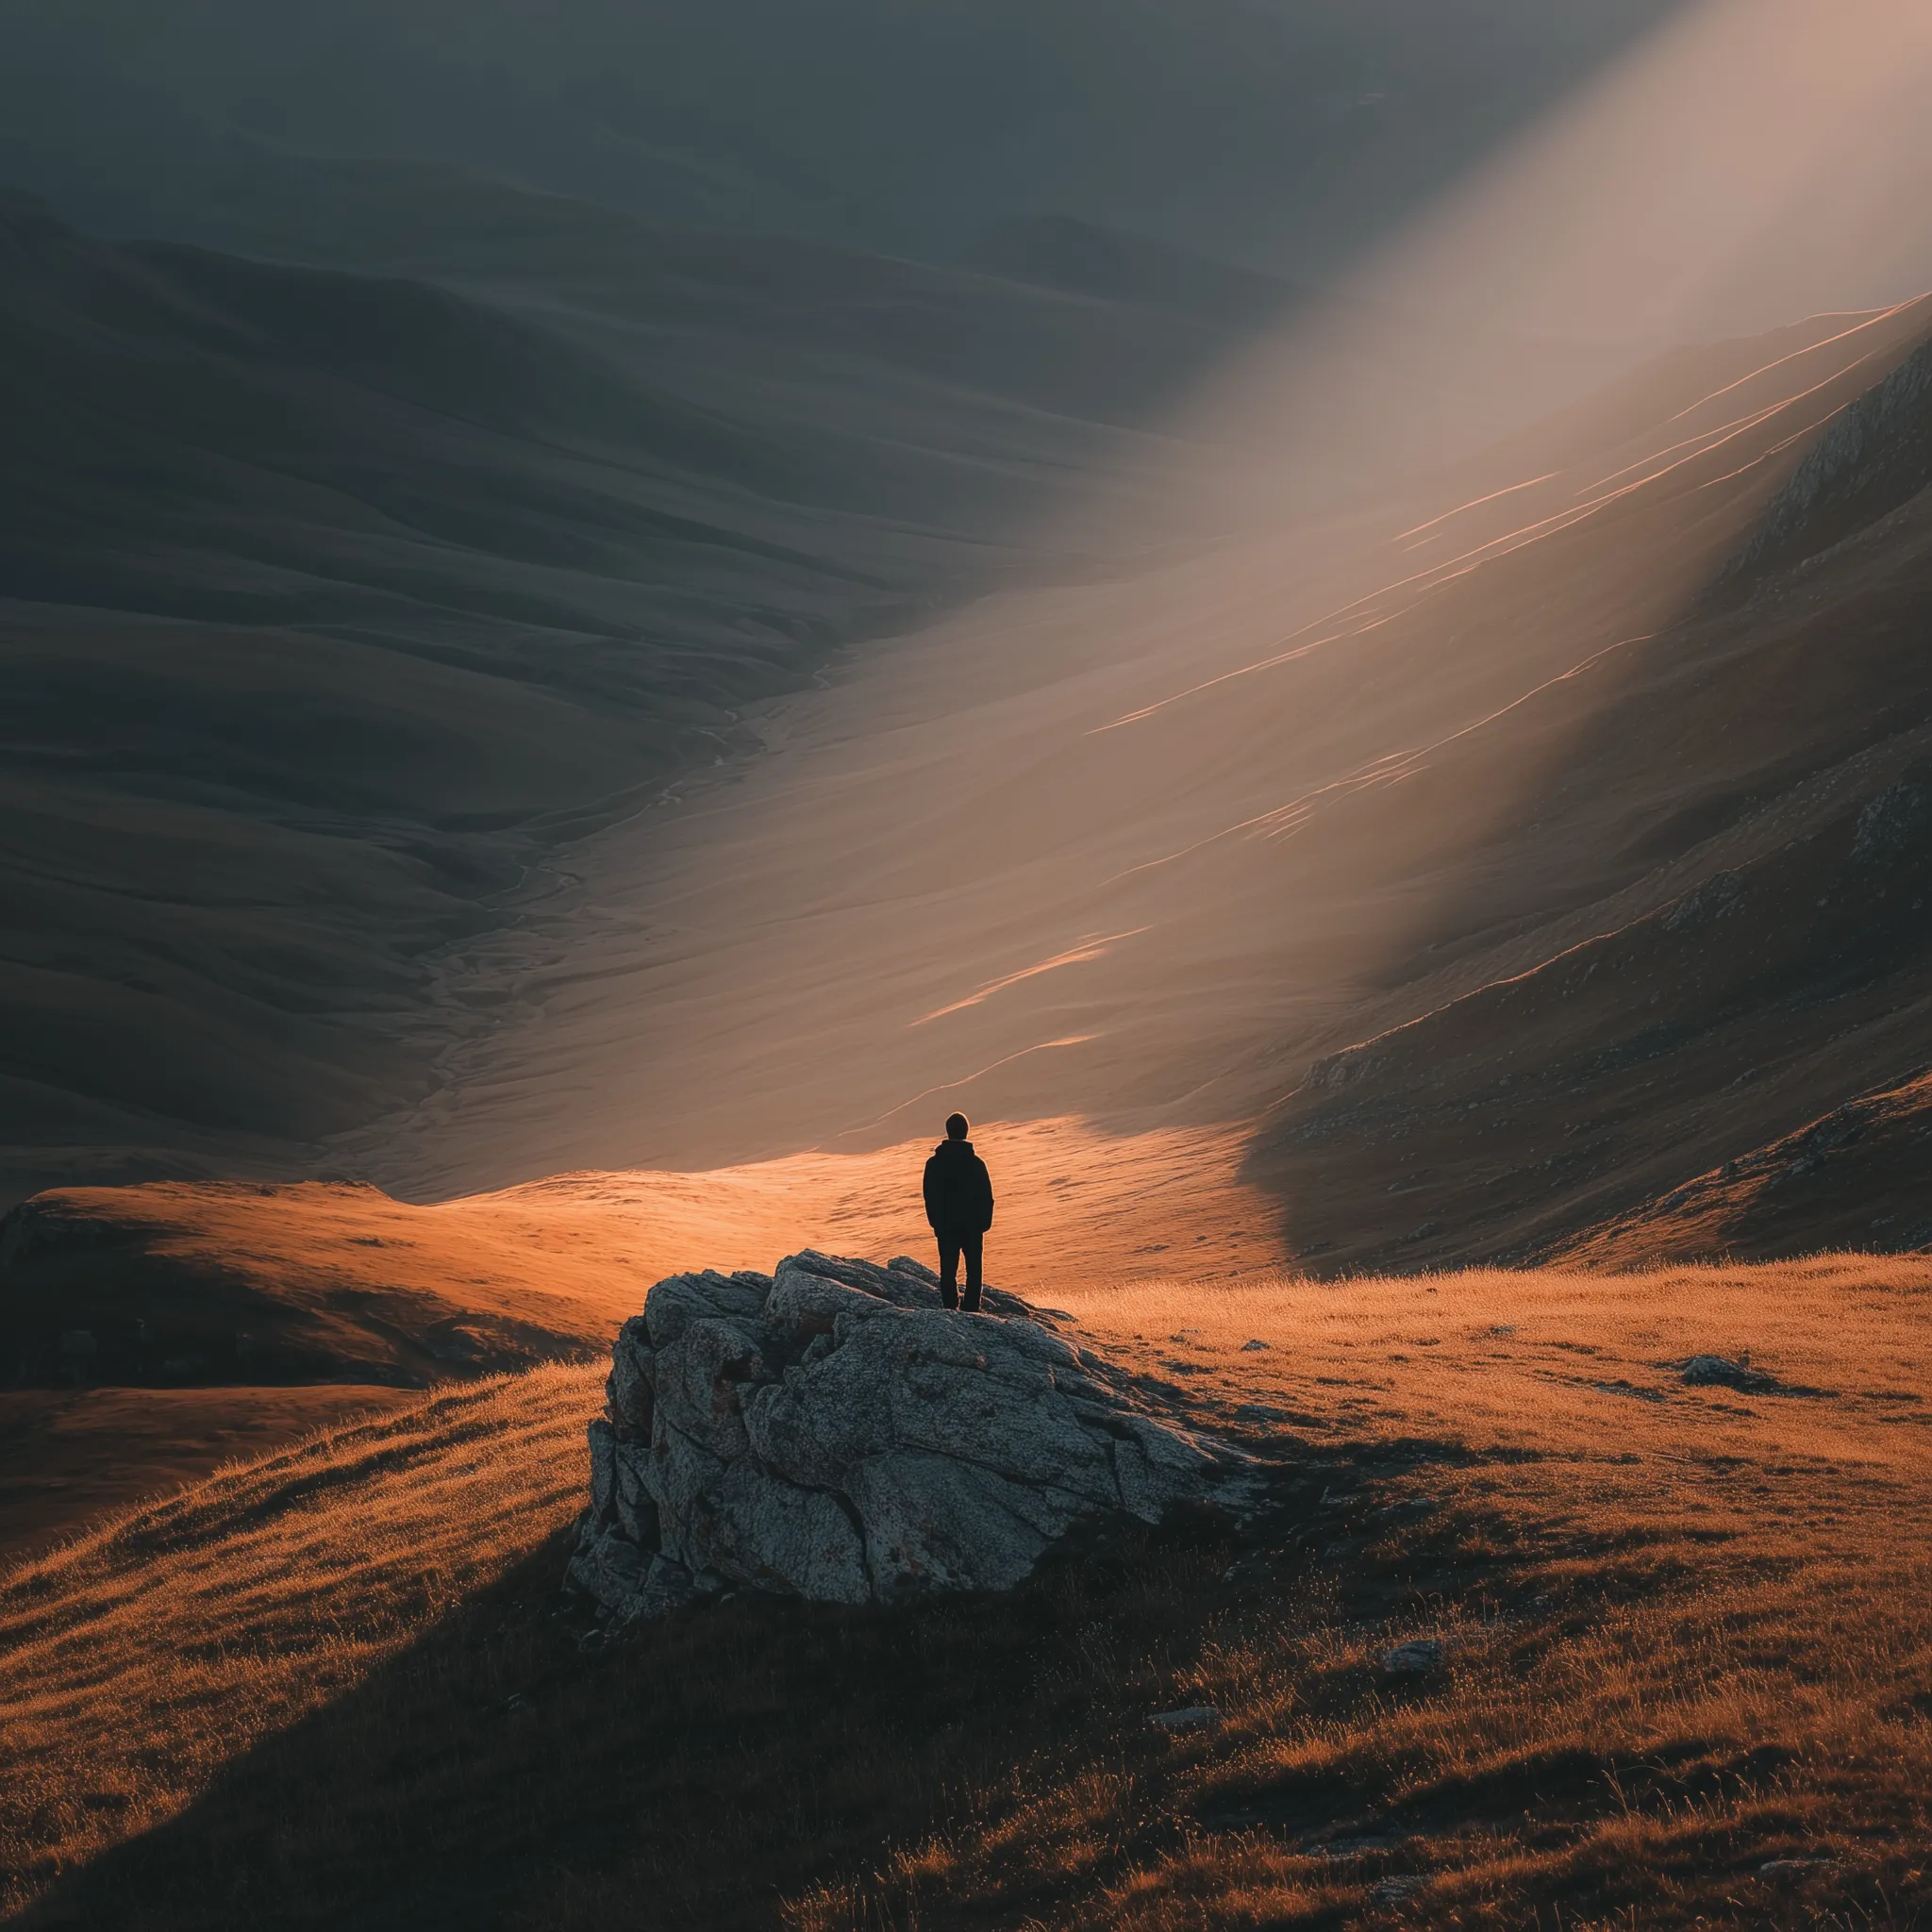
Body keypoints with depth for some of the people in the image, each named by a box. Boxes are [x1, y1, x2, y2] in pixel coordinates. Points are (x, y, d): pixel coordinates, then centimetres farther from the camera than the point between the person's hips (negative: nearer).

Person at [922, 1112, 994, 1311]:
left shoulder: (934, 1164, -3)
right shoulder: (976, 1163, -7)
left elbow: (929, 1198, 1)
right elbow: (987, 1197, -4)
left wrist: (936, 1223, 12)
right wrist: (984, 1223, 8)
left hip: (946, 1227, 1)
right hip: (973, 1227, -1)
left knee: (948, 1272, 6)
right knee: (973, 1271, 6)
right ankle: (971, 1311, 0)